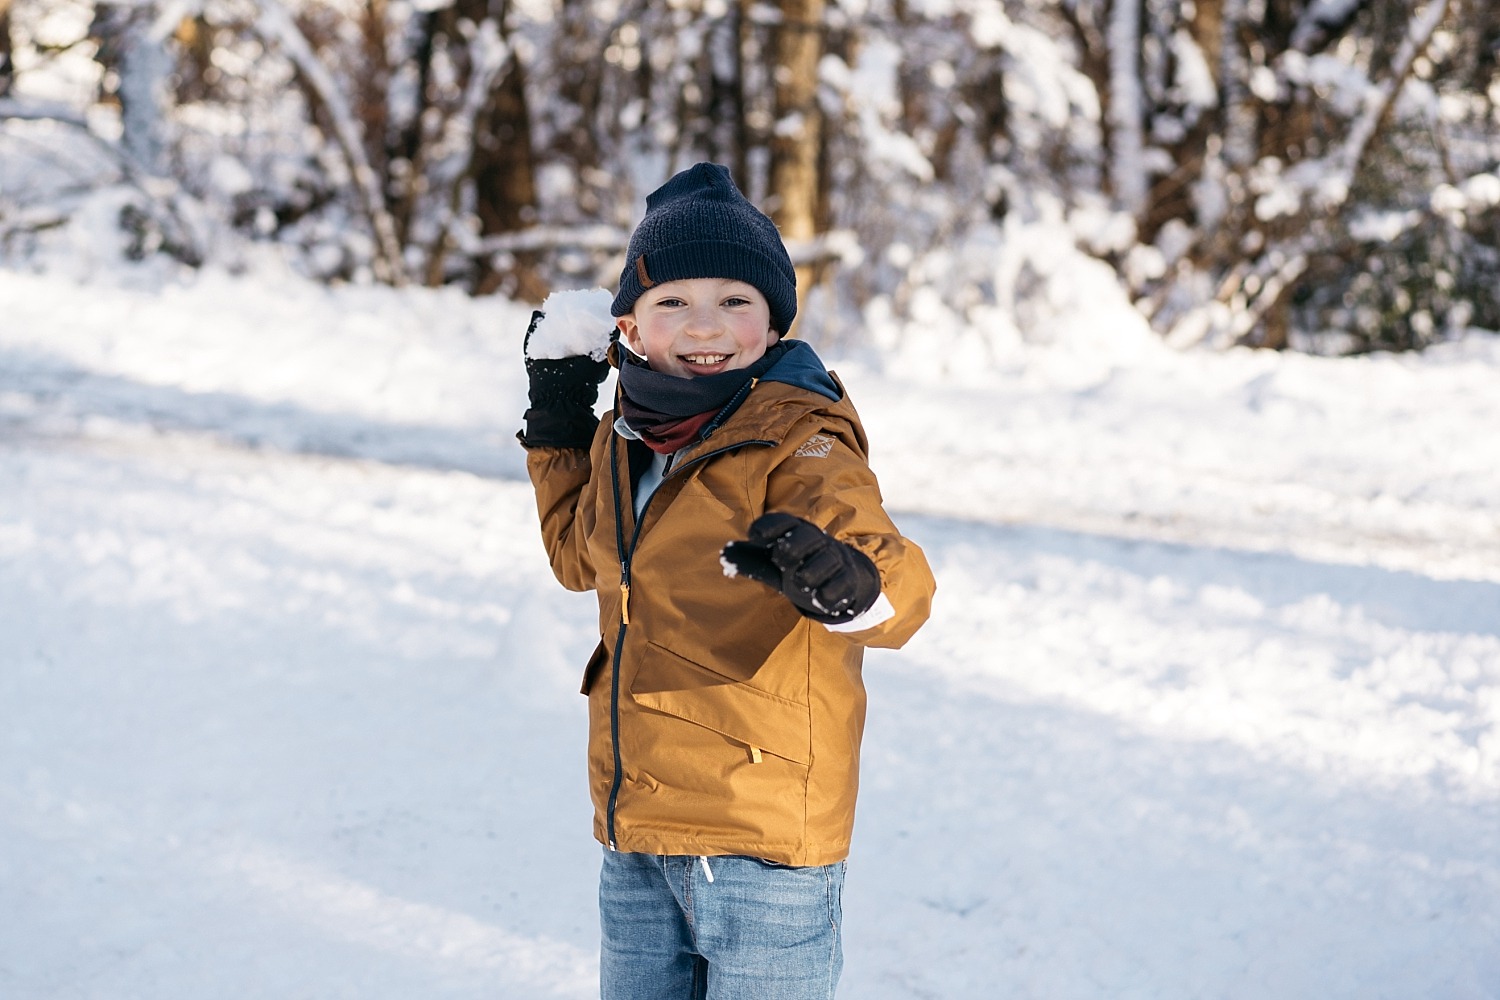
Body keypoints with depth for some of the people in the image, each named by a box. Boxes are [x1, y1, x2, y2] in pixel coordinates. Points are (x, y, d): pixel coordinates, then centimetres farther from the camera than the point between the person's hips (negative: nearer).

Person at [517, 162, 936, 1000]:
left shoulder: (795, 444, -17)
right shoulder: (625, 441, 5)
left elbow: (901, 585, -32)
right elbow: (582, 556, 26)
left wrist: (846, 583, -54)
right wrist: (557, 427, 19)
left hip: (762, 836, -7)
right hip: (634, 836, 7)